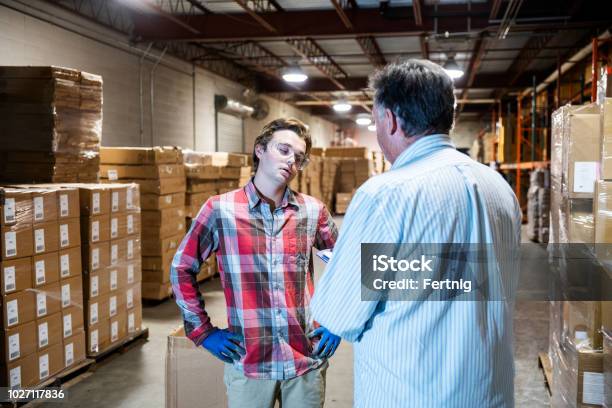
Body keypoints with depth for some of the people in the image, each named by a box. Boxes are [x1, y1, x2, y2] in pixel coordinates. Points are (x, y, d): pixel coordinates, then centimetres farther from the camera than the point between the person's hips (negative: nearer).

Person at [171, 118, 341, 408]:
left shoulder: (312, 210, 1)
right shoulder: (220, 209, -5)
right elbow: (181, 268, 3)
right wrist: (202, 330, 0)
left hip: (307, 359, 2)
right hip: (248, 361, -2)